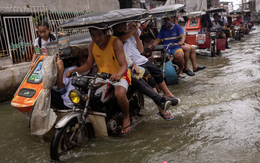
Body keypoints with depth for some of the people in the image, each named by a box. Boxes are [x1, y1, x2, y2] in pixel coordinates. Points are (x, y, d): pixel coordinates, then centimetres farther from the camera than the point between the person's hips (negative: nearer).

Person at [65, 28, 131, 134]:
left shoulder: (115, 42, -17)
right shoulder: (92, 46, 1)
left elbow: (124, 65, -23)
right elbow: (88, 65, 11)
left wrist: (118, 74, -46)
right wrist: (73, 71, -4)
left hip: (120, 75, -5)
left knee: (119, 93, -36)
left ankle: (126, 117, -4)